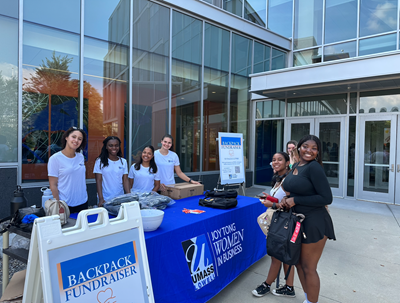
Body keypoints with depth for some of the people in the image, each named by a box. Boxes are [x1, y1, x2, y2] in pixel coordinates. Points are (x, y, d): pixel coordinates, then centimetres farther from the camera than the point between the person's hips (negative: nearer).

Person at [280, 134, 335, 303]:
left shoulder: (314, 167, -17)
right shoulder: (295, 167, 7)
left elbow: (326, 198, -21)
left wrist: (295, 200, -19)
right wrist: (287, 200, 0)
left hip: (314, 223, -8)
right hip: (298, 221, 8)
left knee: (308, 268, 7)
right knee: (299, 262, 21)